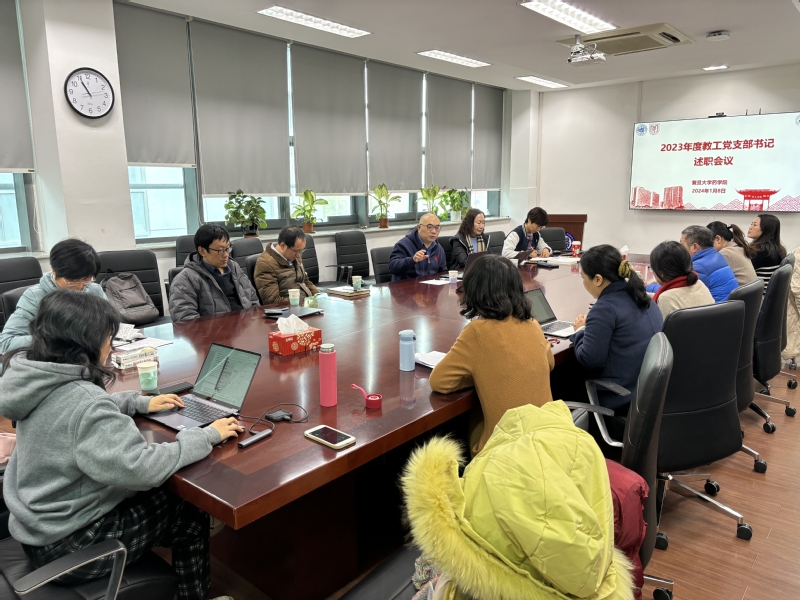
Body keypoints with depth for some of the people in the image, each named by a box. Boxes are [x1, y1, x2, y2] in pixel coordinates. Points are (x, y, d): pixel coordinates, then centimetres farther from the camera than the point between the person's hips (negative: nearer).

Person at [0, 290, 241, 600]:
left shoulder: (42, 382, -3)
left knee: (165, 495, 22)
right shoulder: (82, 399, -32)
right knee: (191, 516, 7)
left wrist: (141, 403, 10)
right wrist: (207, 436, -24)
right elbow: (141, 468, -34)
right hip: (68, 546, -9)